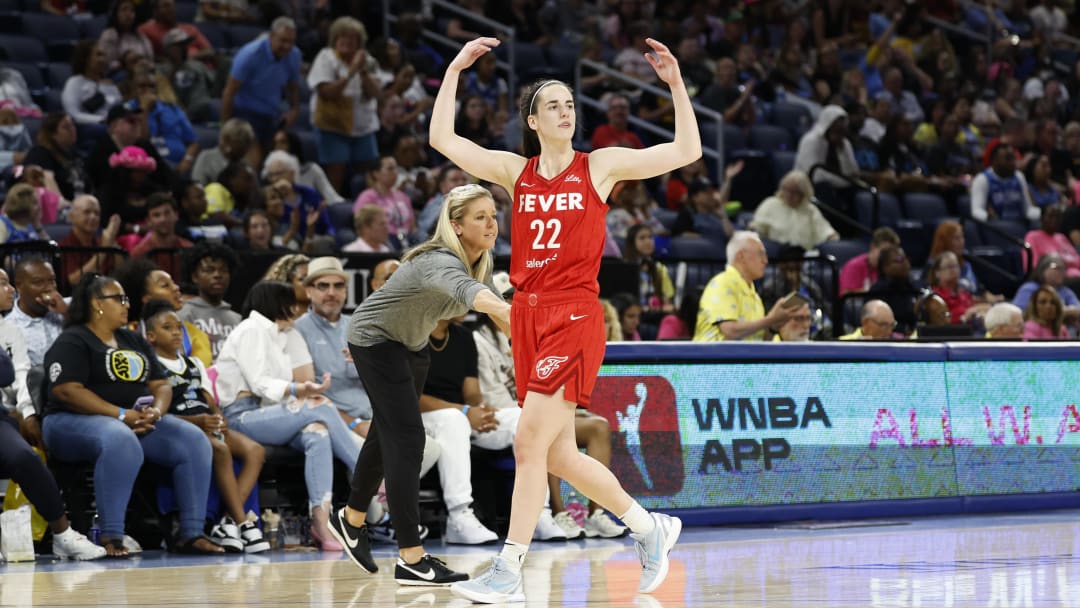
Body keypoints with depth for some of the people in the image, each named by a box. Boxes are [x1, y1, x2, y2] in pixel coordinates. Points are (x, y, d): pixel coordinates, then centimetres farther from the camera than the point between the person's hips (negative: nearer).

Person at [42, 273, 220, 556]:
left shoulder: (135, 341, 22)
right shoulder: (72, 342, -2)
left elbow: (161, 385, 18)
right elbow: (67, 391, -16)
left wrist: (156, 411, -8)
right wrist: (122, 415, -21)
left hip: (140, 422, 7)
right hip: (76, 422, -7)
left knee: (194, 441, -16)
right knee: (120, 440, -41)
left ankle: (192, 534, -18)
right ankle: (111, 538, -40)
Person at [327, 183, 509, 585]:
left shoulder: (481, 261, -11)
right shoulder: (440, 262, -38)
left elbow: (490, 301, 8)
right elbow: (471, 293, -60)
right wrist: (511, 313, -78)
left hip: (411, 342, 9)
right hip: (375, 338, -9)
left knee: (388, 434, 20)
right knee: (406, 438, -16)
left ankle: (352, 519, 43)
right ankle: (410, 560, -18)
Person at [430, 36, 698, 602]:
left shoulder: (600, 166, 3)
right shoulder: (517, 171, 11)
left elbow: (687, 151, 0)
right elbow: (442, 139, 8)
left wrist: (675, 84, -6)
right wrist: (455, 69, 6)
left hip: (575, 316, -5)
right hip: (529, 316, 5)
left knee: (530, 443, -13)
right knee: (558, 454, 8)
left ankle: (507, 574, -10)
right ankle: (651, 527, 27)